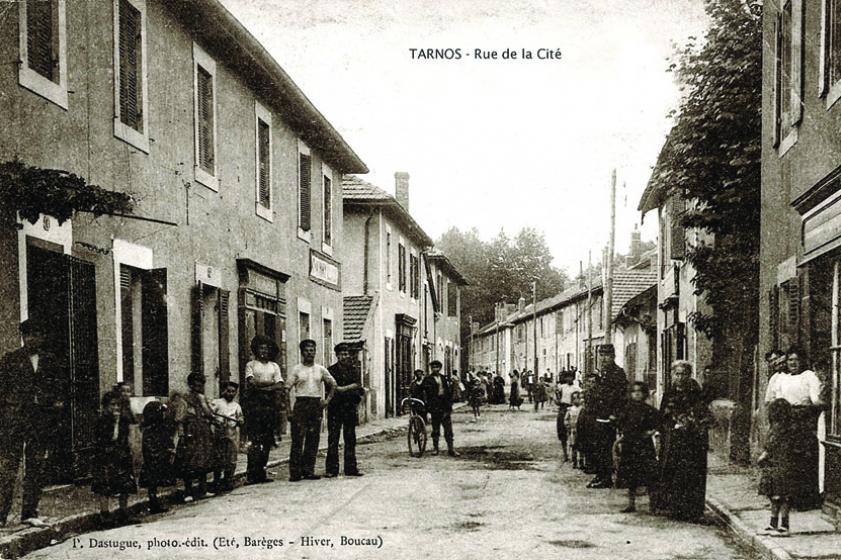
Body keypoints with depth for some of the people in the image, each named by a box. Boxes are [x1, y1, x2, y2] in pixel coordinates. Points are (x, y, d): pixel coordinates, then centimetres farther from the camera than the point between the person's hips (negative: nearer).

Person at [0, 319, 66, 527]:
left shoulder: (51, 362, 12)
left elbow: (61, 388, 17)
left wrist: (57, 403, 2)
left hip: (42, 421, 3)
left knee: (37, 467, 5)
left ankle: (30, 512, 13)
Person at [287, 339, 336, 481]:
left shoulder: (321, 369, 11)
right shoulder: (296, 370, 3)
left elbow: (333, 384, 20)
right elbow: (287, 388, 0)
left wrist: (328, 399, 8)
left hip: (316, 405, 3)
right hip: (301, 404, -3)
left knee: (313, 439, 3)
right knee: (298, 439, -8)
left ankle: (308, 471, 8)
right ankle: (295, 472, -6)